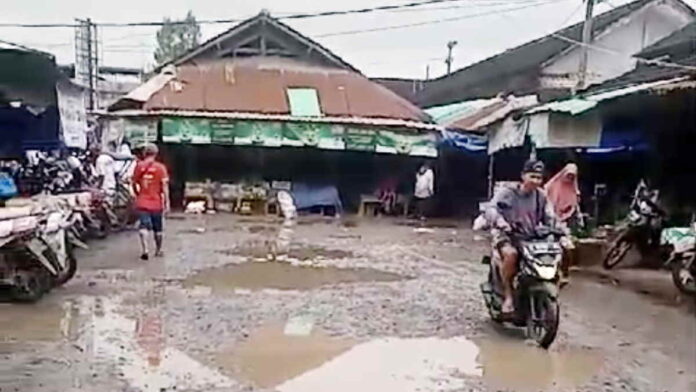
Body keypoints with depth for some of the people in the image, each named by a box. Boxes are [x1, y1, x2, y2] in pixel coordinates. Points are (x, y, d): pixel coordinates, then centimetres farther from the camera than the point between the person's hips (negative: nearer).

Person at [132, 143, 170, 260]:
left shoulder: (139, 166, -1)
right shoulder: (160, 167, -7)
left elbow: (134, 184, 6)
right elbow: (165, 186, -10)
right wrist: (167, 202, -6)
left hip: (142, 202, 0)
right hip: (156, 202, 0)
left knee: (144, 226, -4)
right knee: (157, 228, 15)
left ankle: (144, 250, -23)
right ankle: (158, 250, 30)